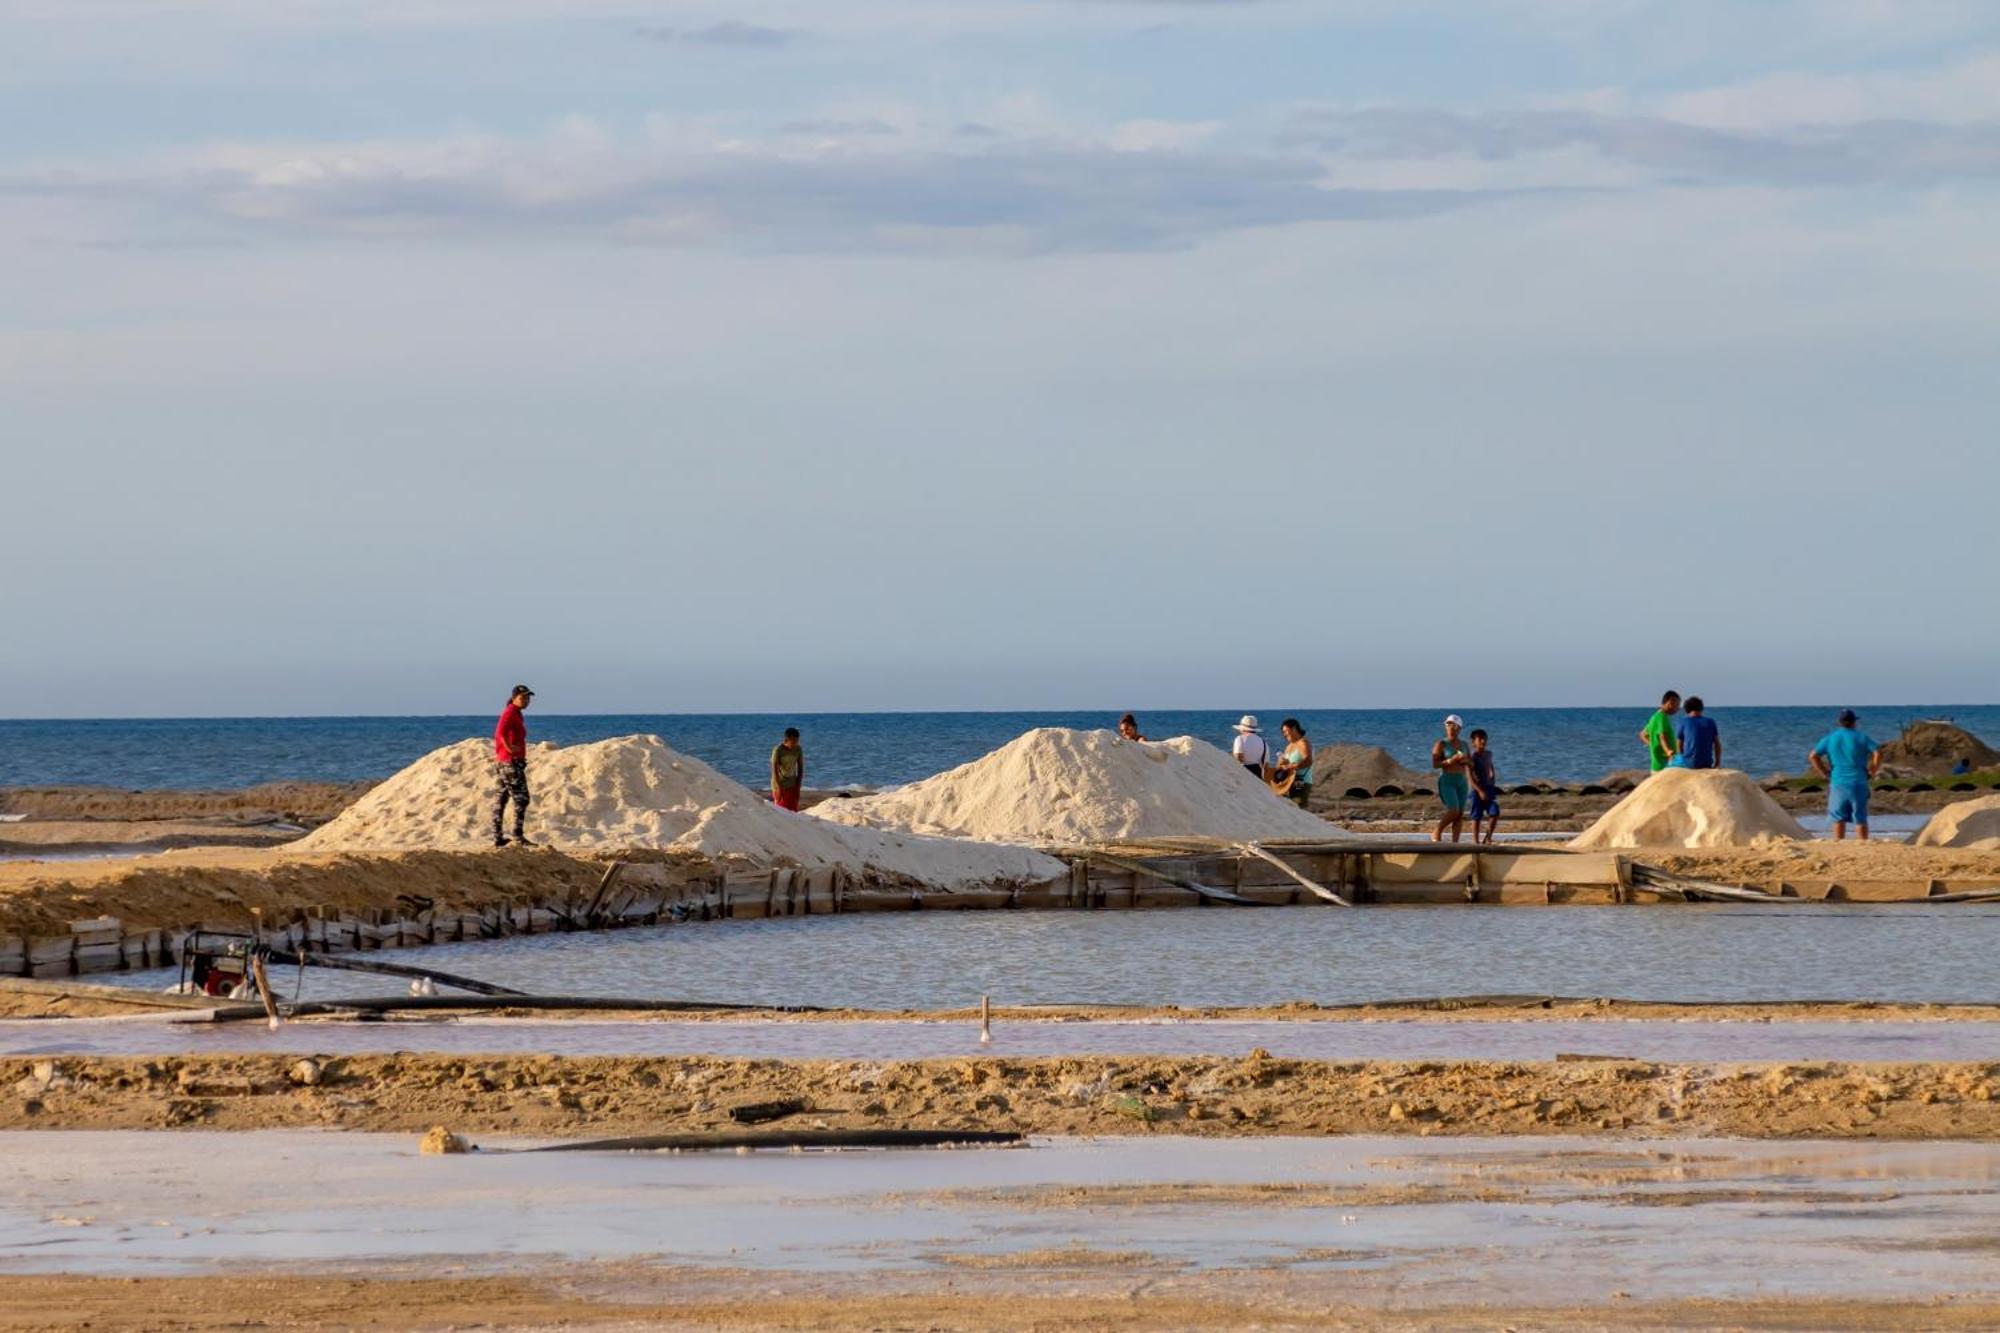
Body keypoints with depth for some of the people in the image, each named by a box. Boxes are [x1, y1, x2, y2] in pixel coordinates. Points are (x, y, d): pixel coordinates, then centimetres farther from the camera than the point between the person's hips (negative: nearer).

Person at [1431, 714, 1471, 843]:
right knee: (1453, 812, -17)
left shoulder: (1463, 745, 11)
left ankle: (1455, 843, -1)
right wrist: (1451, 760, -22)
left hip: (1461, 782, 6)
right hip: (1446, 782, -6)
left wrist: (1466, 760, -9)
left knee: (1460, 814, -2)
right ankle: (1437, 832, 4)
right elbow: (1434, 764, -12)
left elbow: (1471, 765, 14)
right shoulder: (1440, 744, -5)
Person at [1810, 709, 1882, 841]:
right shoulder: (1860, 737, 0)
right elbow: (1878, 753, -10)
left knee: (1839, 820, 5)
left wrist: (1825, 773, 6)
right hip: (1858, 783, -1)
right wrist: (1872, 772, 0)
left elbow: (1813, 756, 2)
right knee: (1860, 820, 1)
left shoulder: (1830, 738, 7)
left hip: (1838, 784, 1)